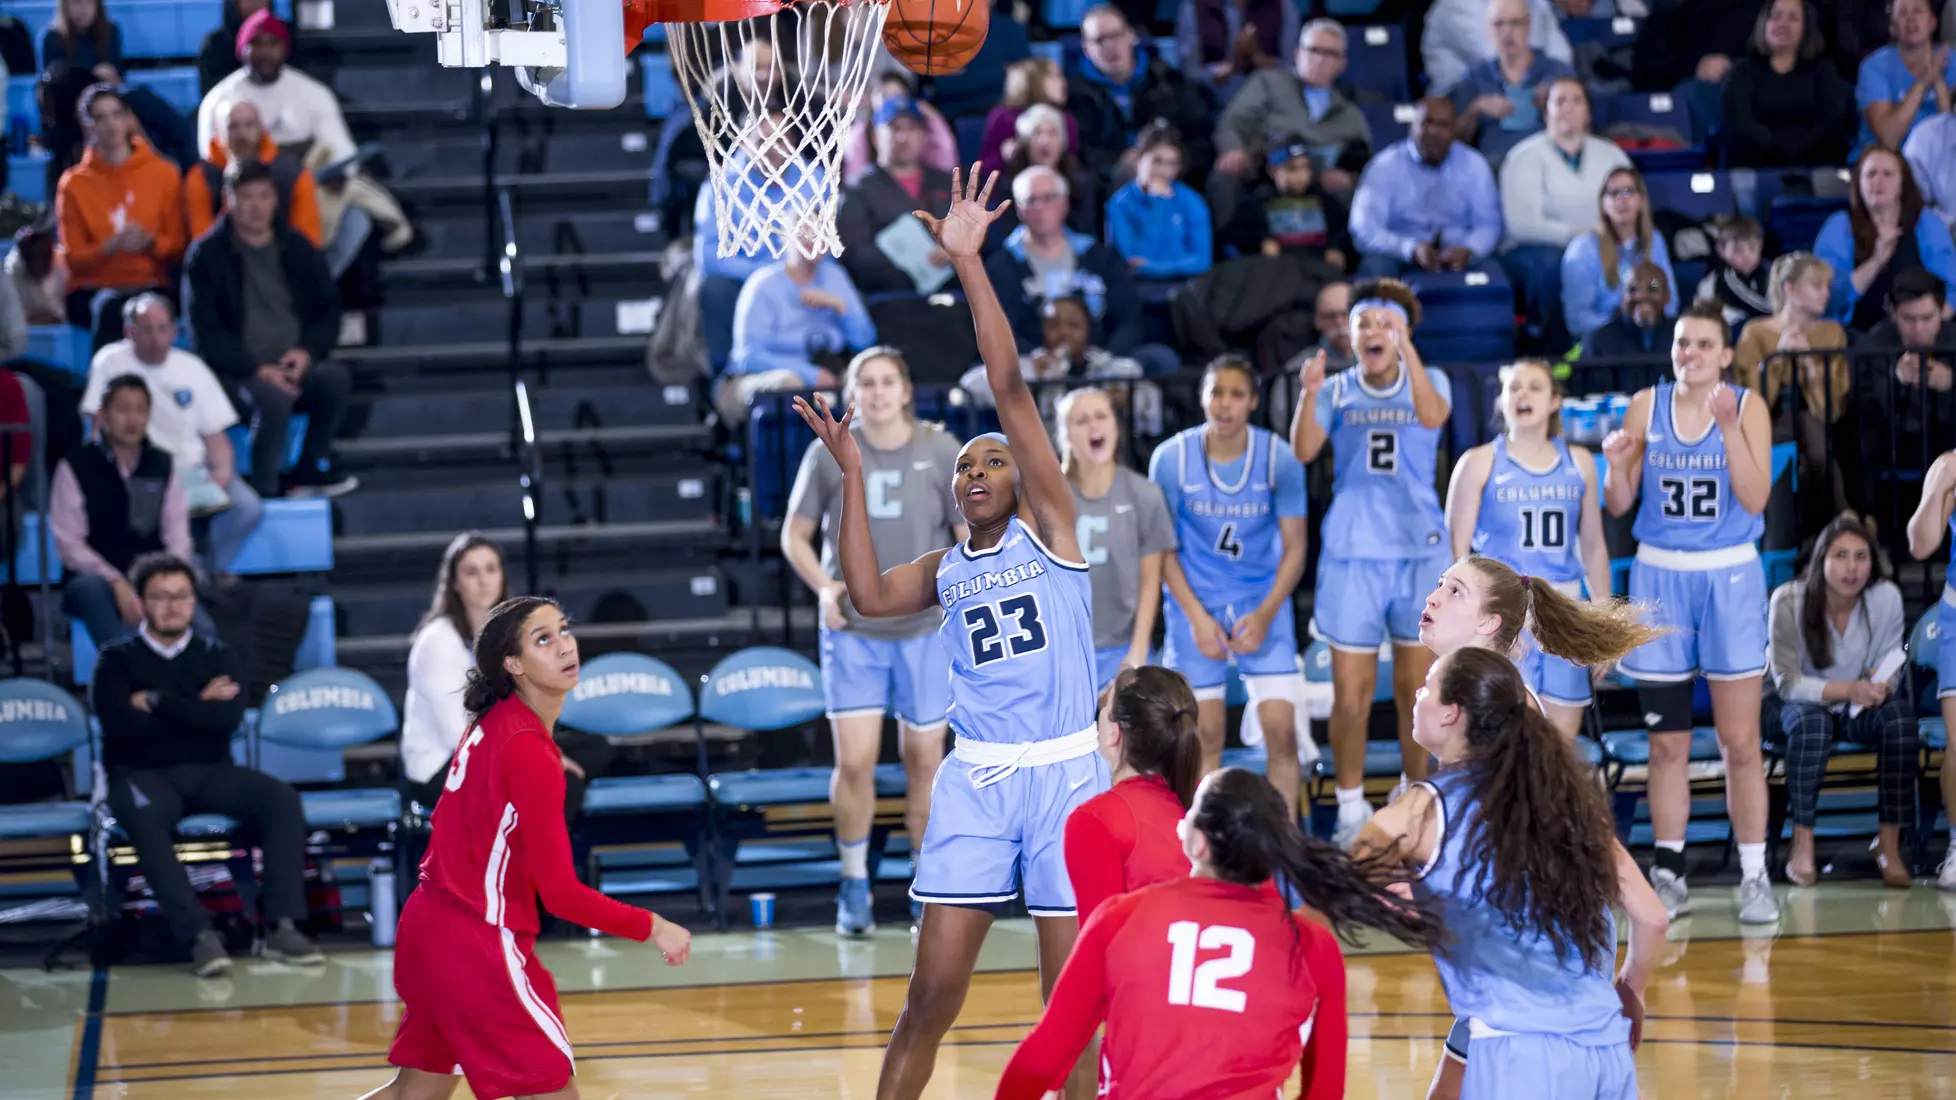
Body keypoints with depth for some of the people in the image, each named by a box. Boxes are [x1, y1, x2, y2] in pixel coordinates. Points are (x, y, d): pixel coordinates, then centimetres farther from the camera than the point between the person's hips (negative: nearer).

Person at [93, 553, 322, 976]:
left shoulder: (215, 655, 13)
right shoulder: (117, 660, 7)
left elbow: (227, 718, -5)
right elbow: (121, 724, -11)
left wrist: (158, 702, -8)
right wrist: (196, 707, -6)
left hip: (209, 772, 3)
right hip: (142, 775, -3)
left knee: (282, 799, -24)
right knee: (145, 819, -39)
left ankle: (282, 926, -29)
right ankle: (200, 935, -44)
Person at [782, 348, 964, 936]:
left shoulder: (941, 451, -1)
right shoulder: (829, 455, 0)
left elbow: (972, 535, 4)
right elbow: (795, 535, 8)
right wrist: (822, 586, -8)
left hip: (925, 629, 0)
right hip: (853, 629, 0)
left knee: (924, 759, 7)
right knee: (854, 761, -8)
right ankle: (855, 888, 9)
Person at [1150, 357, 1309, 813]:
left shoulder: (1279, 458, -9)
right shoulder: (1171, 458, -9)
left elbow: (1294, 549, -3)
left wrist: (1265, 614, -14)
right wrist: (1197, 617, -10)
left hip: (1264, 601, 0)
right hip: (1195, 602, 0)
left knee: (1280, 729, -7)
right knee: (1205, 734, 1)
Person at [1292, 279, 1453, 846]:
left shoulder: (1429, 382, 2)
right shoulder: (1337, 391, 4)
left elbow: (1432, 417, -21)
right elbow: (1302, 452, -11)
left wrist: (1406, 349, -33)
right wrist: (1309, 394, -28)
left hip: (1420, 550, 0)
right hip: (1352, 554, 0)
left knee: (1416, 689, 7)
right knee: (1350, 695, -2)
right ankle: (1351, 809, 12)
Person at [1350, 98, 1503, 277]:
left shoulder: (1474, 166, 6)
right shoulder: (1385, 166, -2)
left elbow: (1488, 224, 3)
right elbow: (1365, 230, -11)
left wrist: (1468, 251, -21)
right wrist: (1412, 249, -29)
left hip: (1454, 257, 1)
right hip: (1401, 260, -1)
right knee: (1377, 267, -36)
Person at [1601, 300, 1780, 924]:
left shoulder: (1747, 407, -3)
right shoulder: (1646, 407, 3)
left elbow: (1755, 498, -13)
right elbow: (1619, 505, 4)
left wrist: (1729, 428, -22)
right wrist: (1617, 466, -16)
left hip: (1729, 575, -2)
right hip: (1660, 576, 2)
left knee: (1740, 742, -3)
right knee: (1667, 742, 6)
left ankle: (1754, 876, 3)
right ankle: (1668, 875, 13)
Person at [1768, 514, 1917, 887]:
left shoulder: (1886, 597, -14)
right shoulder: (1789, 601, -19)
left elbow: (1890, 666, -3)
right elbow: (1787, 682, -16)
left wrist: (1881, 685, -28)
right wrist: (1849, 690, -31)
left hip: (1861, 707, 2)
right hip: (1804, 704, -2)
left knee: (1900, 714, -31)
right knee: (1812, 720, -37)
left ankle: (1889, 841, -24)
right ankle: (1802, 843, -28)